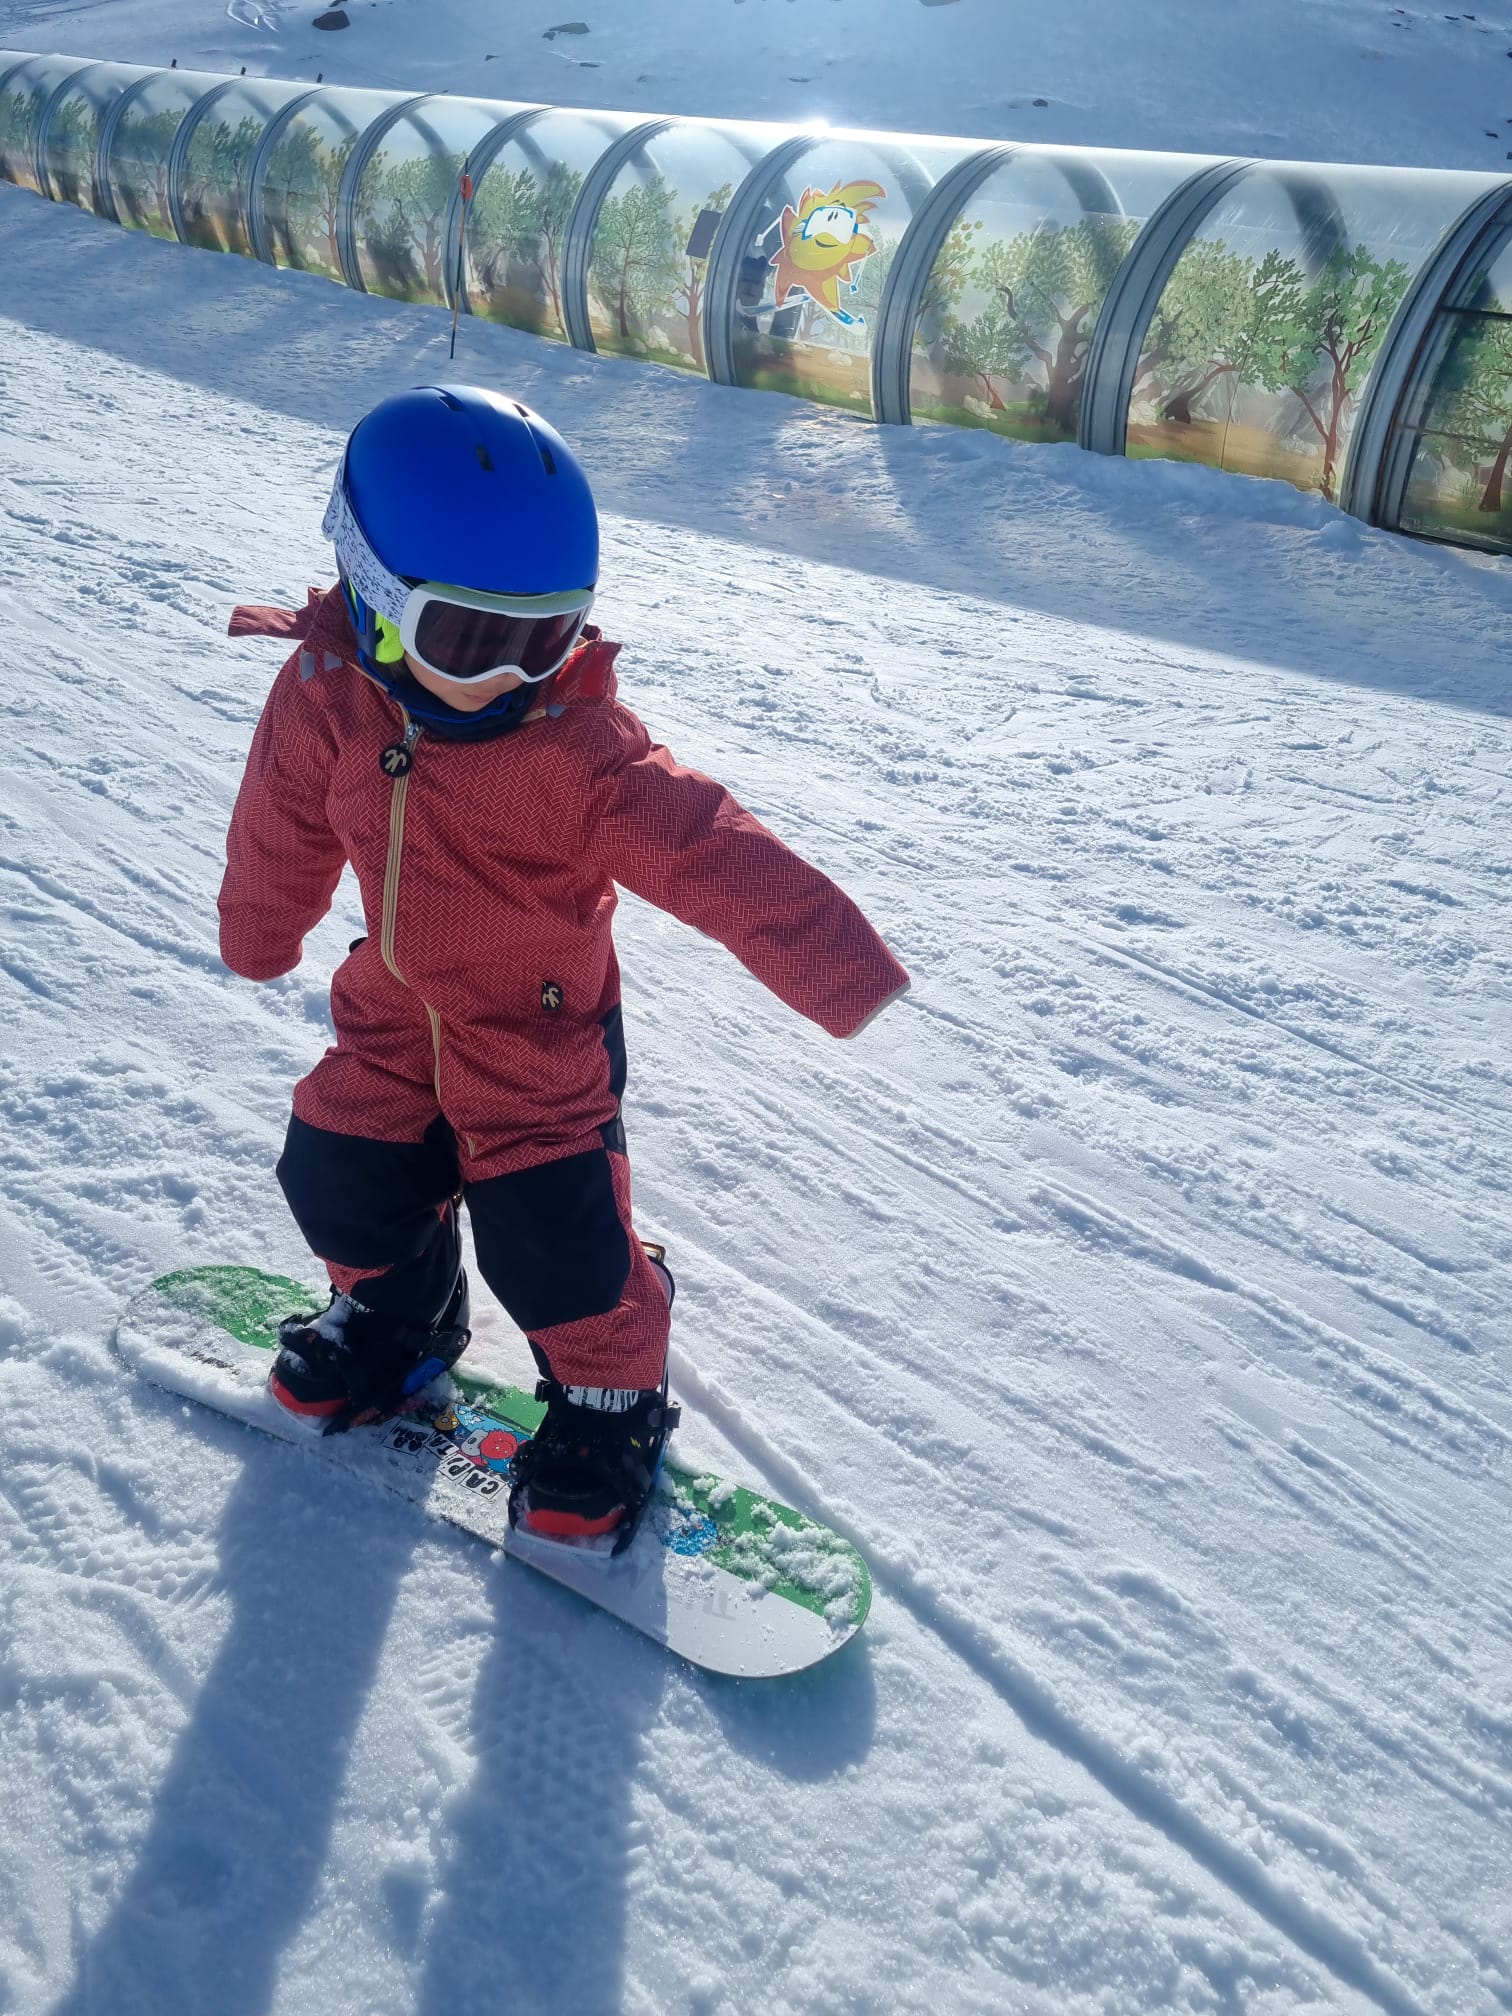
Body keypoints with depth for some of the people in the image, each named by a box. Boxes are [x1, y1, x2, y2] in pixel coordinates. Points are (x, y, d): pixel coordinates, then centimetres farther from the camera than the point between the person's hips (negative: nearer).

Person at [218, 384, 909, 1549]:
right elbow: (286, 832, 5)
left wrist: (836, 966, -43)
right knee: (342, 1182, 10)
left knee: (549, 1236, -6)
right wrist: (259, 935, 22)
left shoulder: (579, 749, -27)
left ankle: (609, 1396, 23)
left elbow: (709, 853, -34)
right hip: (394, 1013, 5)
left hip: (541, 1033, -4)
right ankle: (398, 1309, 44)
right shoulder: (327, 699, -13)